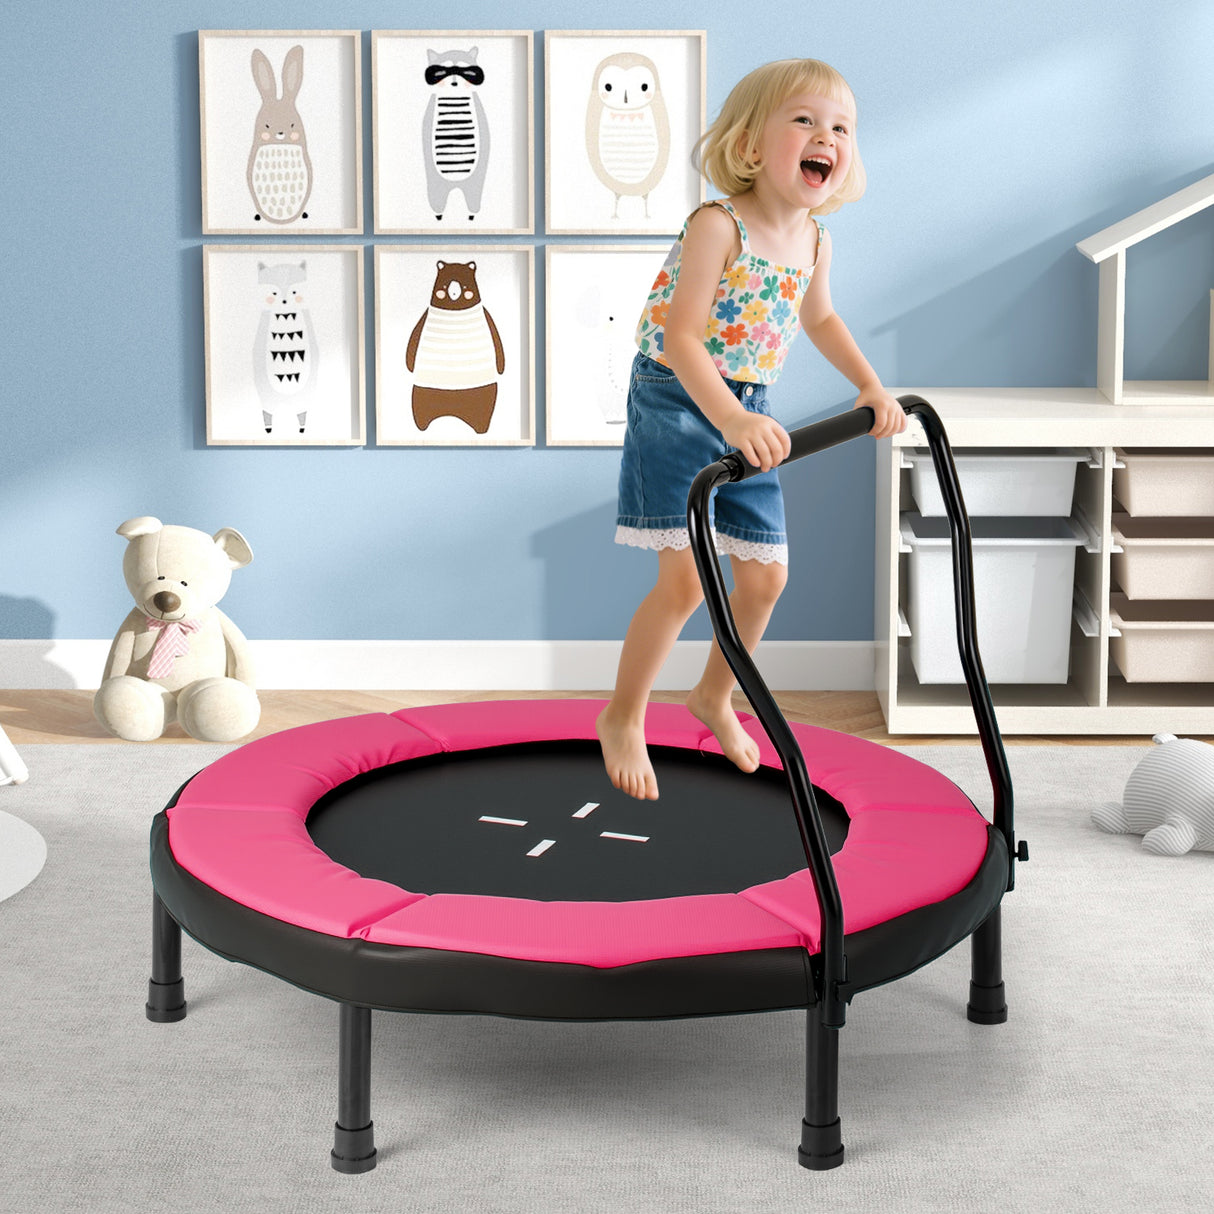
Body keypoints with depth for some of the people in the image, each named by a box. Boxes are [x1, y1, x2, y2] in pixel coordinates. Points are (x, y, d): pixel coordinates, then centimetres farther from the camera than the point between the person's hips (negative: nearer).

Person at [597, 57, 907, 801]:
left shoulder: (813, 240, 0)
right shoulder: (718, 227, -22)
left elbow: (819, 319, 22)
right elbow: (681, 336, -29)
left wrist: (872, 388, 13)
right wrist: (730, 420, -41)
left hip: (748, 415, 7)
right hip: (677, 405, -7)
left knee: (766, 576, 10)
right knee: (686, 578, -13)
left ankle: (715, 696, 37)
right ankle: (624, 718, 7)